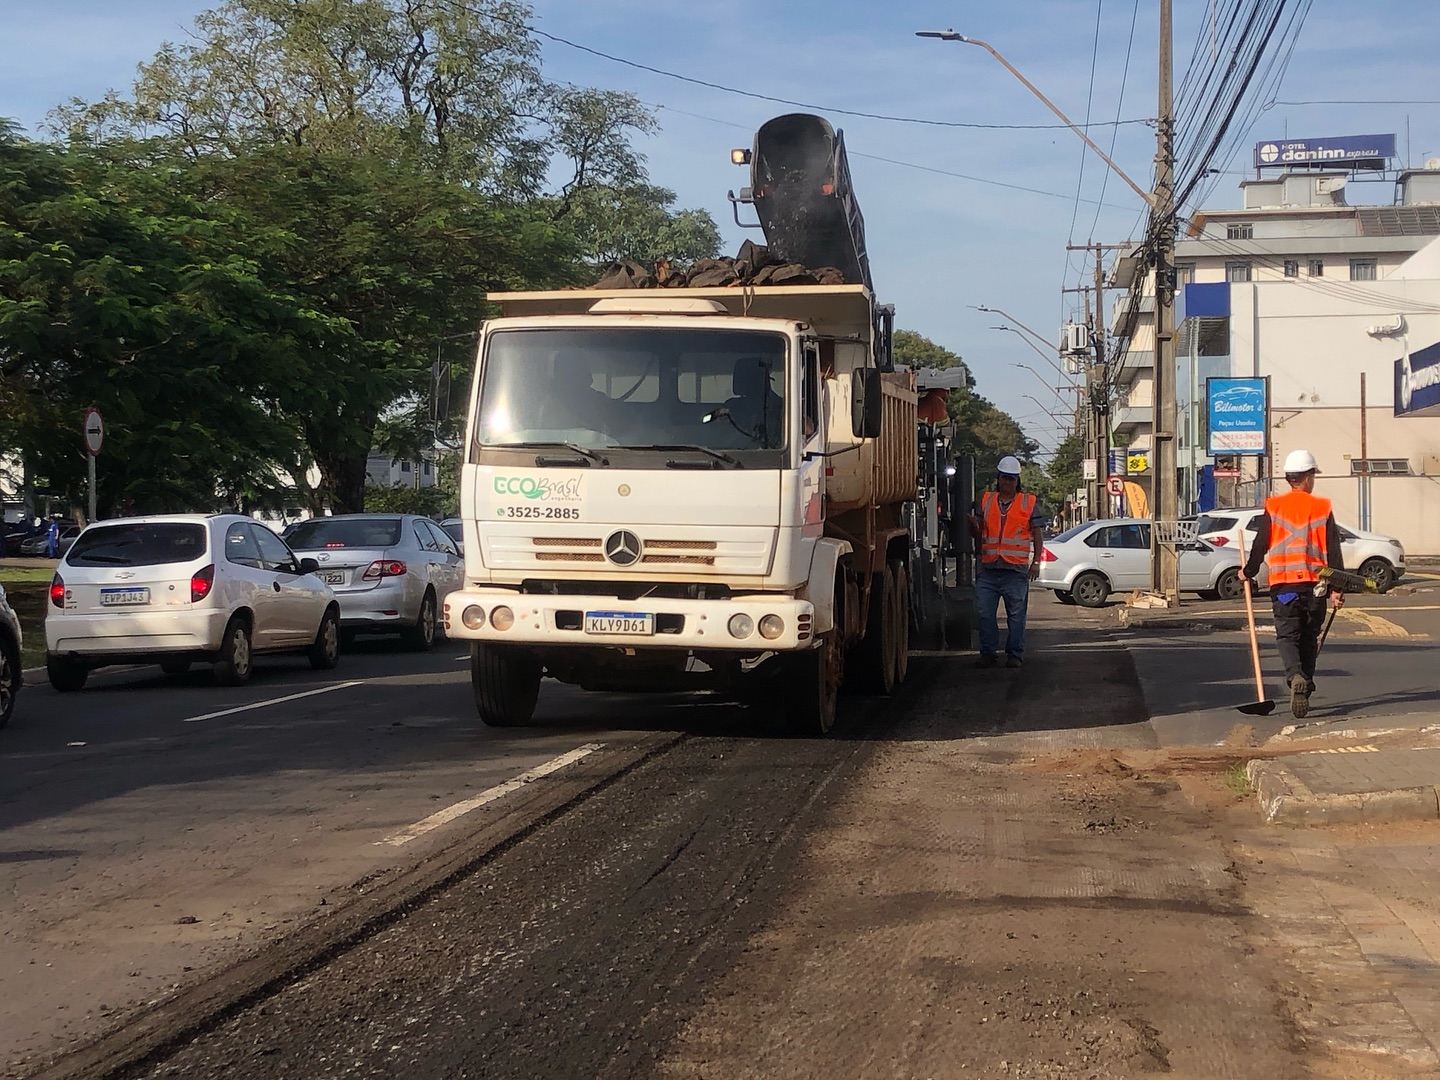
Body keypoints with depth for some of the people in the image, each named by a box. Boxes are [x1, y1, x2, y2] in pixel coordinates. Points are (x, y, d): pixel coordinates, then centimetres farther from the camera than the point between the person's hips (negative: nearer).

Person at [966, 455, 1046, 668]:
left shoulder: (1029, 503, 6)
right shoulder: (985, 501, 13)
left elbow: (1037, 535, 5)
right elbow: (977, 532, 17)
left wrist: (1036, 562, -3)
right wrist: (973, 525, -7)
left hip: (1016, 569, -3)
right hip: (988, 569, 3)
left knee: (1016, 615, 1)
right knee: (984, 613, 2)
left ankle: (1015, 653, 9)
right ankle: (987, 652, 12)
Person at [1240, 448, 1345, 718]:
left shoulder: (1273, 507, 0)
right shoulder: (1322, 508, 1)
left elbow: (1260, 545, 2)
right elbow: (1333, 551, -1)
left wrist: (1248, 572, 19)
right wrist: (1337, 588, 1)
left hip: (1283, 584, -1)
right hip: (1315, 584, 1)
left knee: (1287, 635, 0)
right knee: (1309, 638, 14)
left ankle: (1295, 676, -28)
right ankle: (1305, 691, 17)